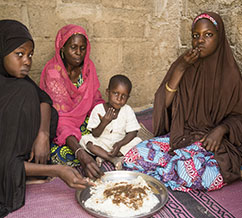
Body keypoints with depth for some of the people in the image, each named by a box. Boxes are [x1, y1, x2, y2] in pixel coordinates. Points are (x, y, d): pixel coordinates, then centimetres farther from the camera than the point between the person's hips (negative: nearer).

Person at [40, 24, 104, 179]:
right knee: (64, 153, -32)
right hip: (57, 129, -5)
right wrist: (80, 153, -48)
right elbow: (60, 117, -32)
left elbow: (96, 99, 4)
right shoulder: (52, 73, -23)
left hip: (84, 121, 5)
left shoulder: (88, 66, -5)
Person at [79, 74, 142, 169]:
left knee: (136, 141, -24)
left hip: (121, 142, 1)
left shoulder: (128, 110, -9)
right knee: (85, 140, -25)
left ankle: (103, 156, -22)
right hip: (101, 143, -1)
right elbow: (95, 134, -12)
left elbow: (132, 132, -11)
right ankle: (115, 159, -29)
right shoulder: (98, 109, -12)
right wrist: (104, 123, -32)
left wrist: (119, 144, -26)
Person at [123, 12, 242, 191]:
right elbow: (163, 103, -6)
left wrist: (221, 129, -16)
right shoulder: (184, 64, 4)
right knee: (135, 157, -19)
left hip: (211, 141, -2)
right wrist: (180, 69, -15)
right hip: (179, 135, 2)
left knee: (191, 171, -34)